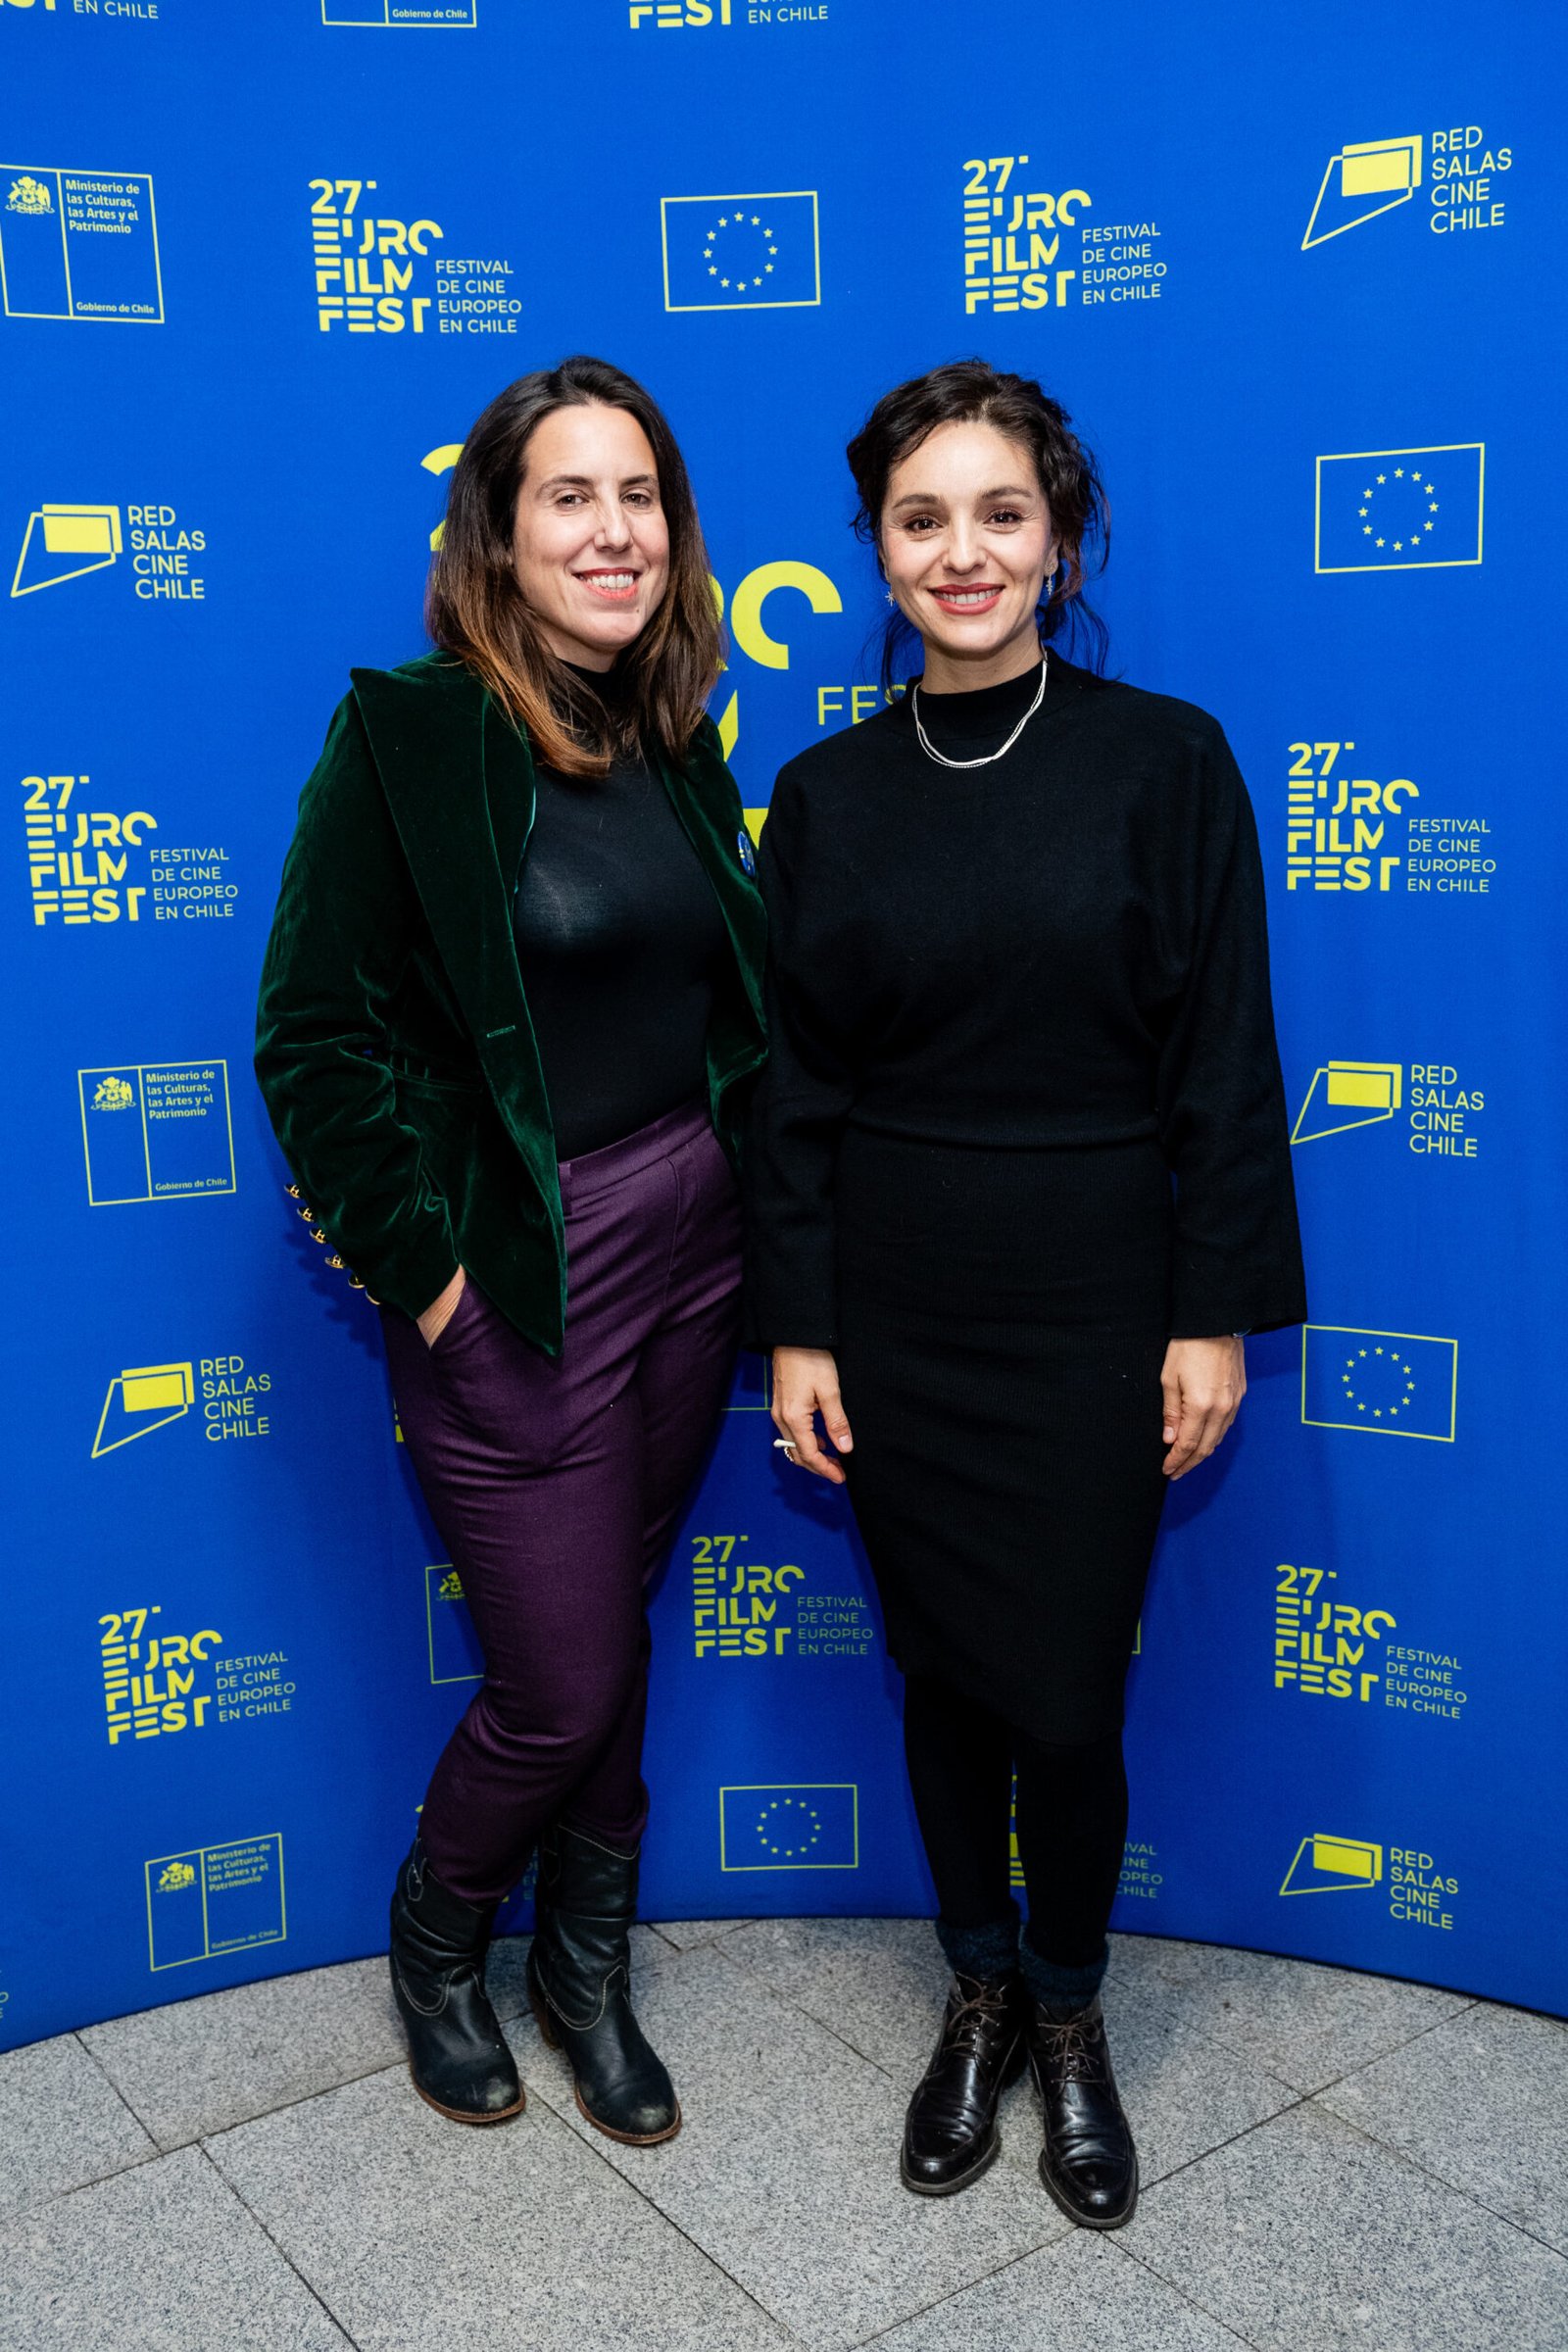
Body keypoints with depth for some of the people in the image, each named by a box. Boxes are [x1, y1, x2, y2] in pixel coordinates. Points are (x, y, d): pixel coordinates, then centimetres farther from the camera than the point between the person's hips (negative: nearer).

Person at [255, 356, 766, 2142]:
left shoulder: (674, 736, 7)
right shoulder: (406, 736, -12)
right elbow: (316, 1036, -12)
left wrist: (751, 1205, 6)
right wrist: (422, 1264, -14)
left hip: (692, 1242, 6)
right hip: (518, 1278, -5)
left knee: (612, 1623, 17)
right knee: (566, 1680, 4)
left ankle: (586, 1970, 38)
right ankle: (435, 1945, 35)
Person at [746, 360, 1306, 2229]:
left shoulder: (1163, 763, -5)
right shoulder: (829, 794, 1)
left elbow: (1223, 1068, -4)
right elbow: (795, 1082, 3)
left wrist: (1217, 1317, -7)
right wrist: (793, 1330, 1)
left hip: (1092, 1306, -2)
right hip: (896, 1312, 2)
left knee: (1068, 1699, 4)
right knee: (944, 1678, 14)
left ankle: (1069, 2019, 32)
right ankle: (977, 1999, 38)